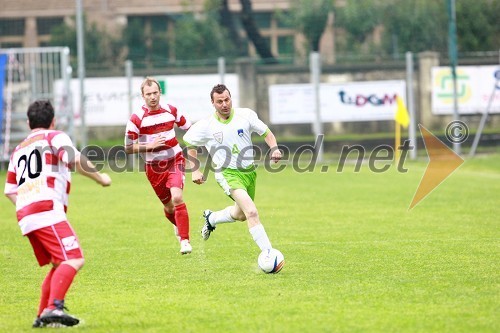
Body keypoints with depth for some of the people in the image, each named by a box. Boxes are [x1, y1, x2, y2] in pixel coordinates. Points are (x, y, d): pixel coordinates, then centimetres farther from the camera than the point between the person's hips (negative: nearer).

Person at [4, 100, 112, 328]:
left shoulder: (18, 150, 28)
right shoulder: (54, 137, 8)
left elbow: (9, 190, 29)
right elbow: (75, 159, -10)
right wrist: (100, 178, 1)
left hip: (25, 216, 8)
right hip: (48, 211, -8)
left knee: (60, 264, 18)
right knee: (74, 260, -18)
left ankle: (42, 316, 12)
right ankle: (54, 307, -36)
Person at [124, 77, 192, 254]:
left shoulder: (171, 110, -3)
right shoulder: (137, 118, -13)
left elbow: (189, 128, 14)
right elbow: (128, 148, -12)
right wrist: (150, 146, -23)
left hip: (175, 161, 0)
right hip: (154, 167, 0)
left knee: (176, 197, -22)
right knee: (169, 207, 10)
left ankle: (185, 240, -18)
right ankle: (178, 226, 45)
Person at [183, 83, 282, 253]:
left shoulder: (246, 115, -5)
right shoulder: (206, 126, -9)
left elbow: (267, 133, 5)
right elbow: (189, 143, 7)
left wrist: (274, 149, -15)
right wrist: (195, 170, -1)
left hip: (249, 172, 5)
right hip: (228, 173, -5)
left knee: (240, 214, 24)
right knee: (252, 212, -25)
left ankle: (211, 218, 54)